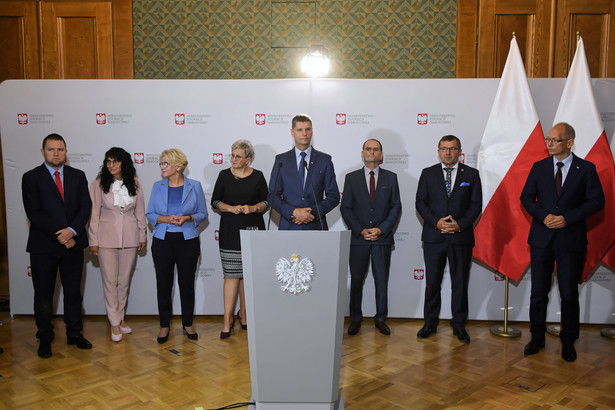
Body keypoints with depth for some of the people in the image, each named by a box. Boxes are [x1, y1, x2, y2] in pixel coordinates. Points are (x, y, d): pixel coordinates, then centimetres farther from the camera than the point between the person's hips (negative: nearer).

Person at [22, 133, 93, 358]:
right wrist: (59, 235, -15)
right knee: (43, 295, 8)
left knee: (73, 292, 11)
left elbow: (86, 206, 1)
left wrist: (72, 230, -15)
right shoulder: (31, 178, -2)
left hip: (73, 243, 3)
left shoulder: (78, 176, 7)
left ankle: (74, 333, 25)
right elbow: (34, 213, -9)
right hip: (43, 246, -2)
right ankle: (45, 338, 23)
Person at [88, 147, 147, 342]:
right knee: (110, 280, 1)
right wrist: (93, 240, -4)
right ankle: (115, 323, 12)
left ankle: (121, 317, 27)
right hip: (107, 237, -2)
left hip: (129, 237, 2)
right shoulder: (99, 184, -5)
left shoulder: (134, 183, 1)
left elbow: (140, 211, 8)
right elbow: (94, 213, -3)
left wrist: (142, 236, 9)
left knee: (125, 280, 11)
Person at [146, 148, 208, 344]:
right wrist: (166, 219, -13)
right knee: (163, 283, 5)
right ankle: (164, 325, 19)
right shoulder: (158, 186, 6)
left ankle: (187, 324, 21)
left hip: (188, 241, -1)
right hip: (162, 241, 2)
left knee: (187, 282, 5)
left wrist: (187, 218, -15)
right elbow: (150, 214, 6)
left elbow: (203, 213, 4)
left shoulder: (194, 186, 1)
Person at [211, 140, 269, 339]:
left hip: (253, 229, 1)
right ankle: (228, 319, 2)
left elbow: (266, 201, 8)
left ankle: (243, 313, 23)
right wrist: (229, 208, -10)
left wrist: (253, 208, -11)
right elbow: (215, 201, 7)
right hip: (230, 230, -1)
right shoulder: (224, 175, 4)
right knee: (232, 274, -5)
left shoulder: (257, 176, 3)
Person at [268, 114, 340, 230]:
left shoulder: (325, 160, 5)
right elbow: (273, 196, 3)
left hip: (316, 226, 0)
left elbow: (334, 196, 3)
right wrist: (293, 212, -12)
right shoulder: (281, 160, 6)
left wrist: (313, 212, -11)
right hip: (289, 226, 0)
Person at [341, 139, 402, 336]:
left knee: (382, 281, 5)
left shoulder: (391, 177, 8)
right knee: (356, 281, 3)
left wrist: (381, 229, -8)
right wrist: (361, 230, -8)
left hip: (383, 238, 0)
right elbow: (346, 208, 3)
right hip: (358, 238, 0)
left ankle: (380, 319, 18)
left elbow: (396, 207, 4)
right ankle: (355, 319, 15)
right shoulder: (351, 178, 7)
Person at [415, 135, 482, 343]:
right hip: (433, 237, 1)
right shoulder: (428, 173, 8)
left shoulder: (471, 174, 6)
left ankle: (459, 324, 20)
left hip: (461, 237, 0)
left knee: (460, 282, 7)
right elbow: (420, 202, 3)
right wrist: (436, 222, -12)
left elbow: (476, 204, 2)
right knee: (432, 282, 6)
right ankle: (430, 322, 19)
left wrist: (459, 224, -12)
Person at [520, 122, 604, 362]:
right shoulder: (539, 167, 7)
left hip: (571, 239, -2)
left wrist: (567, 218, -16)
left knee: (569, 293, 5)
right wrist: (543, 216, -12)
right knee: (538, 291, 8)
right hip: (541, 238, 2)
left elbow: (597, 201, -5)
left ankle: (568, 342, 21)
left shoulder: (586, 169, 0)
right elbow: (526, 197, 5)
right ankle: (537, 338, 22)